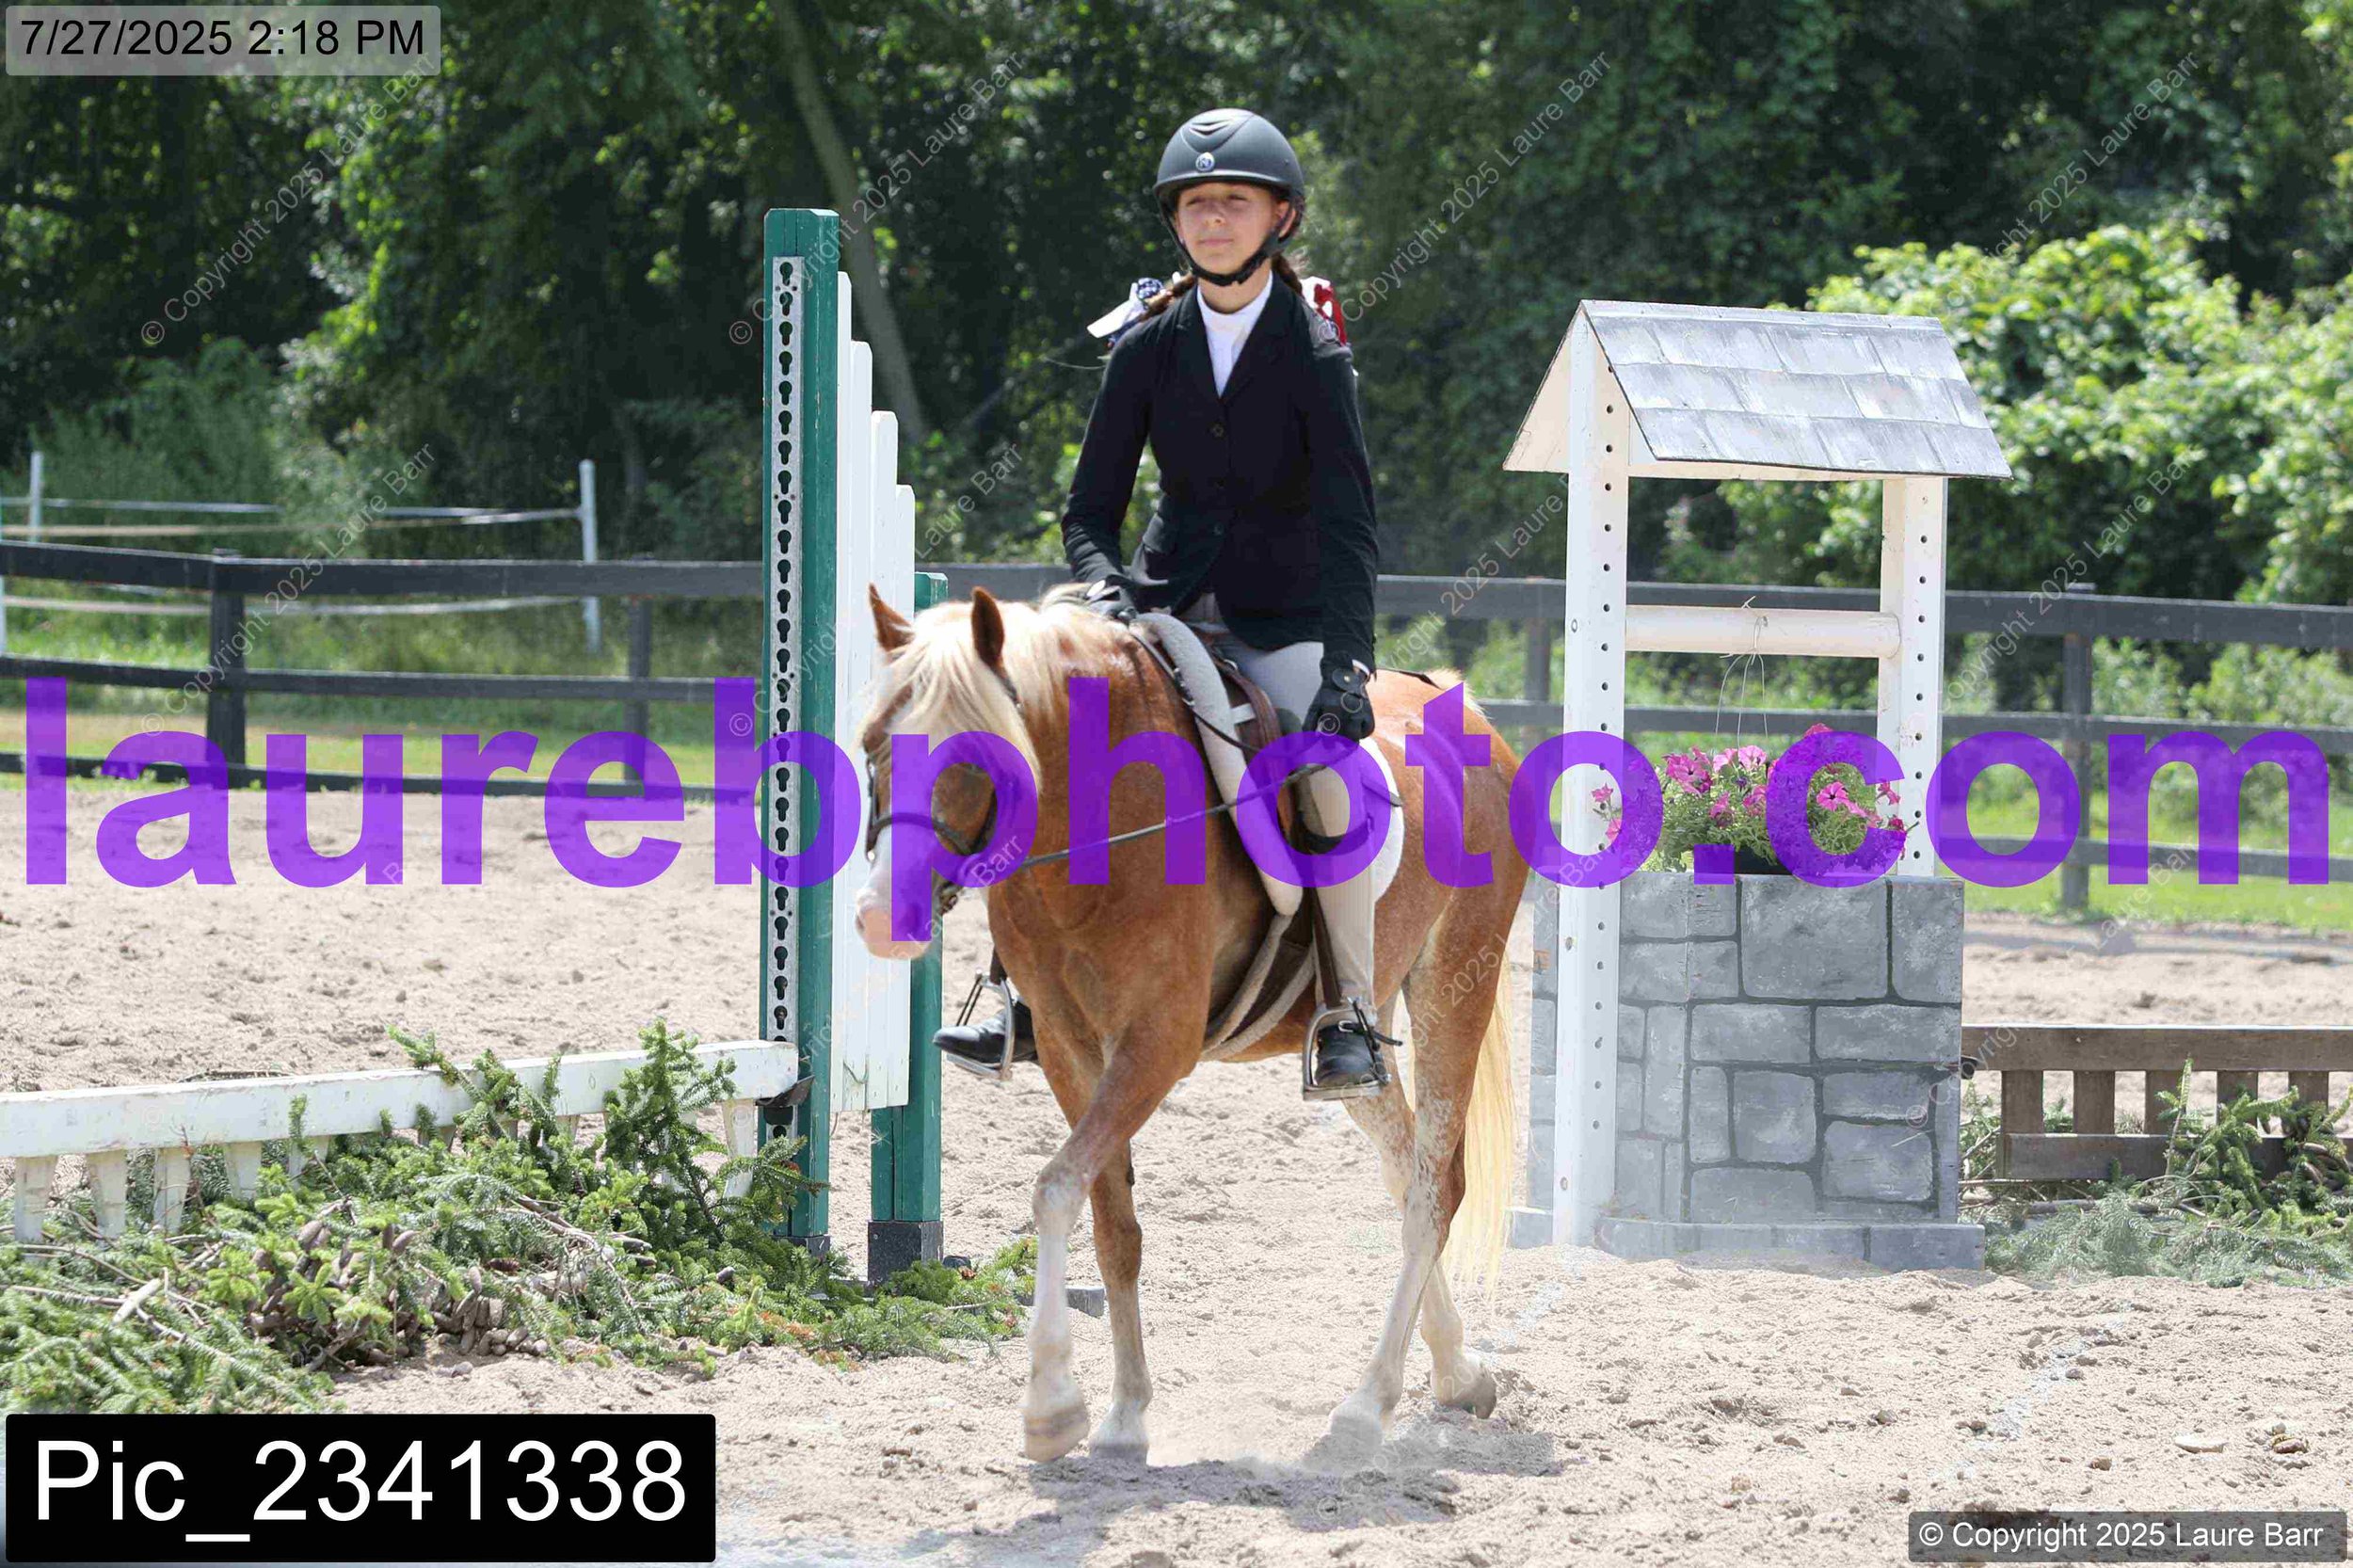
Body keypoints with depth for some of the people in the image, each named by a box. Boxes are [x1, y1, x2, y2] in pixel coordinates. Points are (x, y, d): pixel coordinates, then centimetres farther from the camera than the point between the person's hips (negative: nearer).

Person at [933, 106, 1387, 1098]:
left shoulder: (1312, 353, -9)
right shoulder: (1148, 346, 1)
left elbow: (1349, 526, -16)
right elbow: (1090, 509, 4)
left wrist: (1346, 664, -29)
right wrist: (1102, 583, -19)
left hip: (1282, 624, -4)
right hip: (1166, 612, 4)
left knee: (1326, 775, -30)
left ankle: (1353, 1019, -23)